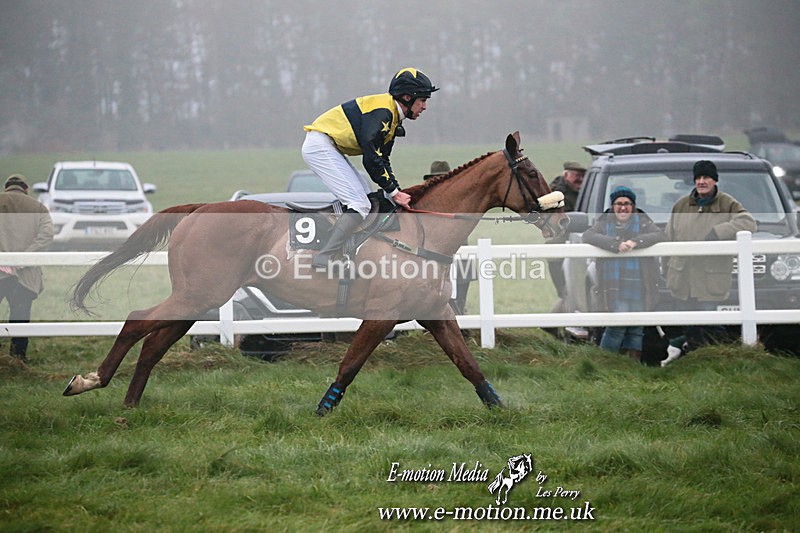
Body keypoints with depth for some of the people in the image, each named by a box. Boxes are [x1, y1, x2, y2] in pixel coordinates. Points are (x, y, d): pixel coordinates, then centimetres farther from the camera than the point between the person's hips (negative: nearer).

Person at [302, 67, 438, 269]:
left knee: (364, 200, 12)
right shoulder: (382, 111, -19)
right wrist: (394, 192, -16)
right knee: (359, 205, -16)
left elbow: (382, 160, 17)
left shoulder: (392, 116, 14)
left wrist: (397, 193, 6)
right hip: (320, 145, -11)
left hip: (332, 149, 11)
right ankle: (324, 258, -18)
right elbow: (371, 159, -23)